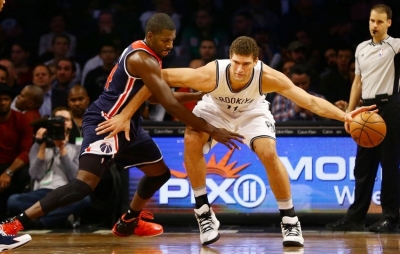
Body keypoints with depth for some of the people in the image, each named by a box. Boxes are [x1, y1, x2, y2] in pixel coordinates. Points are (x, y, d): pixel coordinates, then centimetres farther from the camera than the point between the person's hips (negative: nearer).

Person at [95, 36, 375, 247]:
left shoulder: (268, 77, -37)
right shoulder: (211, 74, -40)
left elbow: (311, 101, -34)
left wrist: (344, 116, -48)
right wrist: (125, 115, -35)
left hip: (252, 111, 0)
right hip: (215, 109, 0)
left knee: (270, 154, -22)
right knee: (192, 140, -28)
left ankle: (290, 221, -3)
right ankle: (204, 213, -13)